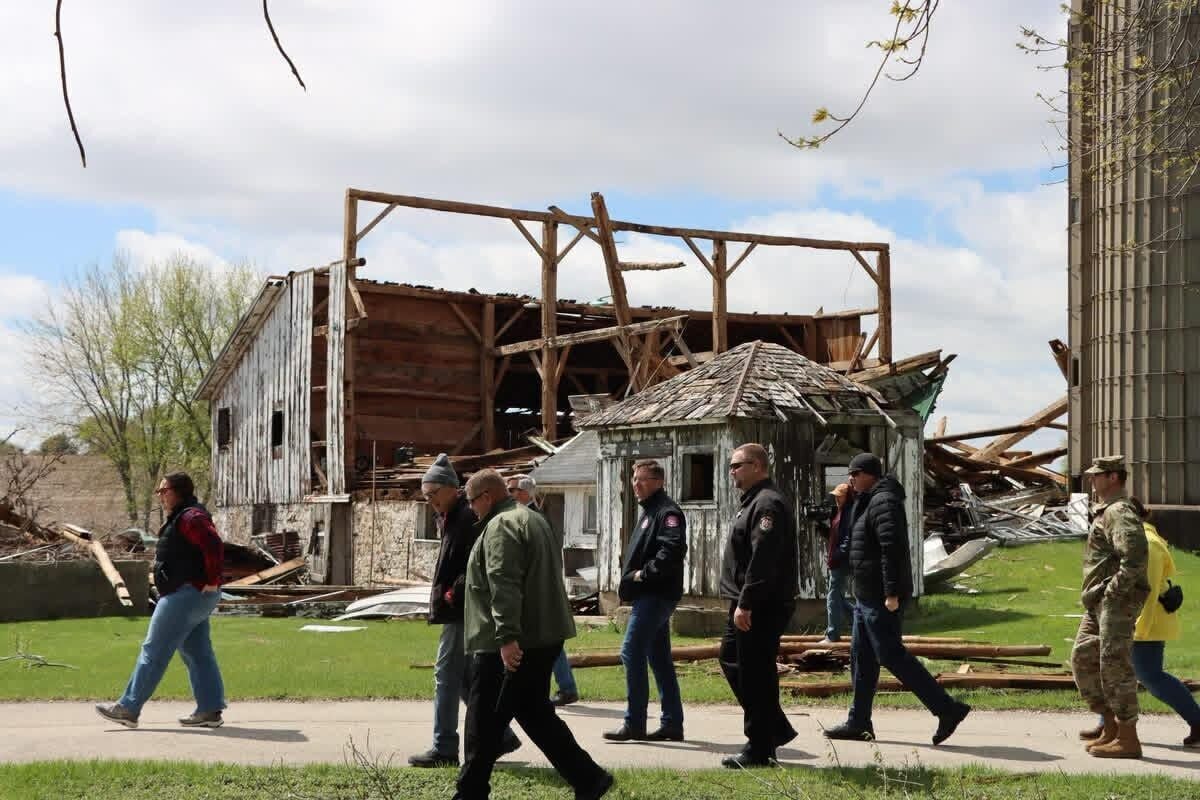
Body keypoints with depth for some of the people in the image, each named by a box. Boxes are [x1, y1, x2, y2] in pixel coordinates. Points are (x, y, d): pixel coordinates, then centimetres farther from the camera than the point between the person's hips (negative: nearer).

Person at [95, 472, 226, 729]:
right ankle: (210, 711, 9)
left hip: (186, 594, -11)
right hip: (195, 596, 11)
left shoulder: (190, 518, -15)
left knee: (154, 651, -7)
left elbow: (214, 546, -28)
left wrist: (212, 581, -23)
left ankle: (129, 708, -3)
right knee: (197, 653, 10)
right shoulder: (180, 518, 19)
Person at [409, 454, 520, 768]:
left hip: (463, 612, -10)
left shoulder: (469, 518, -14)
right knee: (465, 678, 13)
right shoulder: (450, 518, 18)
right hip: (458, 611, 10)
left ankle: (444, 749, -1)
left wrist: (452, 595, -19)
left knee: (447, 675, -6)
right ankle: (500, 736, 19)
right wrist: (444, 597, 12)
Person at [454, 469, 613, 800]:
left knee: (485, 719, 0)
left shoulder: (501, 526, -14)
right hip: (546, 634, 10)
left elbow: (503, 585, -25)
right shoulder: (534, 520, 19)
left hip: (509, 644, -10)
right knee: (535, 711, 15)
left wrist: (506, 636, -30)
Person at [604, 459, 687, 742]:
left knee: (632, 653, -11)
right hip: (652, 595, 11)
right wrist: (629, 577, 12)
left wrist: (645, 573, -20)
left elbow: (673, 549, -26)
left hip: (655, 595, -11)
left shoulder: (667, 512, -11)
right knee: (659, 658, 12)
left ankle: (634, 724, -8)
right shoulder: (649, 511, 21)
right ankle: (672, 724, 16)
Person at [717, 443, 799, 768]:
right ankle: (776, 729, 24)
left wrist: (746, 604, -26)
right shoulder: (755, 501, 18)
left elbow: (762, 559, -25)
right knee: (731, 659, 18)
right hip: (749, 605, 11)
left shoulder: (767, 504, -17)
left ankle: (759, 749, 2)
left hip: (762, 607, -11)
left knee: (754, 674, -5)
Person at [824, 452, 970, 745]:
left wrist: (892, 592, -27)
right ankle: (858, 723, 18)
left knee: (892, 656, -10)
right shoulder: (869, 502, 18)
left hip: (881, 598, -11)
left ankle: (948, 709, -8)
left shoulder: (883, 502, -15)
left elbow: (892, 548, -25)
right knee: (862, 658, 12)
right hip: (868, 597, 11)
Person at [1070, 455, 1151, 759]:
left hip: (1117, 600, -11)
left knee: (1115, 666, -8)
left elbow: (1136, 556, -27)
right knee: (1083, 660, 11)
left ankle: (1128, 740, -3)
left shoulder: (1120, 512, -14)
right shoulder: (1104, 512, 19)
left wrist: (1115, 591, -21)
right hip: (1098, 603, 11)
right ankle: (1110, 727, 16)